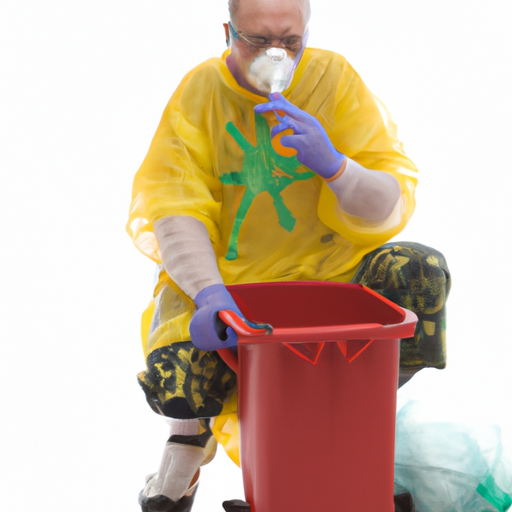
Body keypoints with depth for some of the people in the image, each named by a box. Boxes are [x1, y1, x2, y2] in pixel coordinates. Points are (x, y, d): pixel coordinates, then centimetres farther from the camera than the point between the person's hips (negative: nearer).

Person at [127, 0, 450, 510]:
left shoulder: (335, 80, -6)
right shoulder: (199, 91, -6)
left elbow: (391, 208, -10)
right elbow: (171, 207, -14)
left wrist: (333, 164, -31)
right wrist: (210, 293, -31)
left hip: (324, 268, 1)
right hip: (221, 274, -1)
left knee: (422, 273, -24)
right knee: (171, 381, -27)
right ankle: (192, 430, 16)